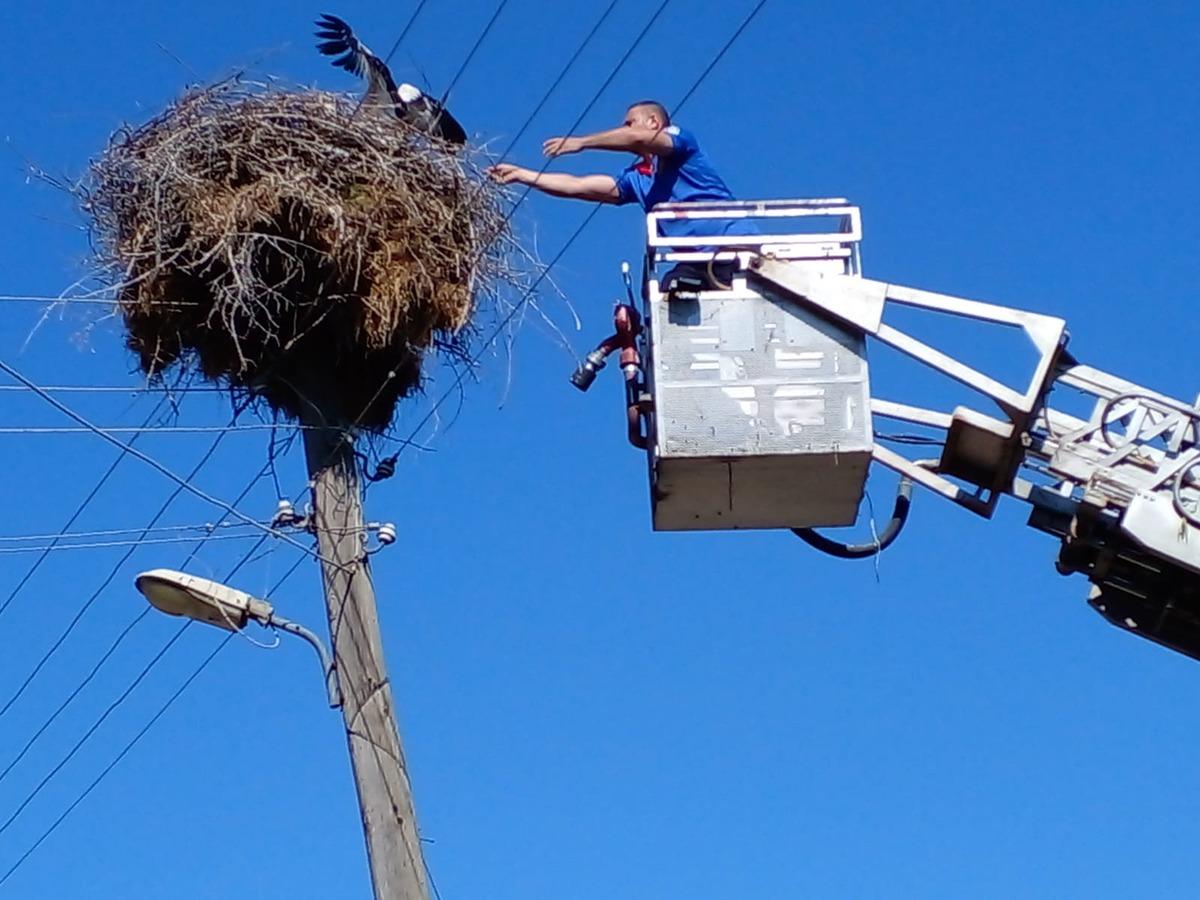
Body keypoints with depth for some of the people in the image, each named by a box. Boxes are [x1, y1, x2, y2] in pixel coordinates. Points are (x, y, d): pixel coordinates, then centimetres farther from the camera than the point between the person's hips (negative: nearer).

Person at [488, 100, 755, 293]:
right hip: (696, 262, 7)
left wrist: (581, 143, -18)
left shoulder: (680, 137, 1)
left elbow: (637, 138, -20)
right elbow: (576, 187, 24)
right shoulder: (635, 177, 21)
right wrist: (520, 175, 26)